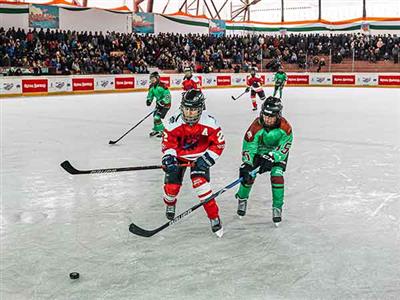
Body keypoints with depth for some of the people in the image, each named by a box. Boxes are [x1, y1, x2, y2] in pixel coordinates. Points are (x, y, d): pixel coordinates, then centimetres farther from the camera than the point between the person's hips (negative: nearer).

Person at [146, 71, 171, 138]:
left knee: (157, 117, -15)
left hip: (165, 103, -9)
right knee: (155, 116, 14)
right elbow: (150, 95, 14)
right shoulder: (152, 87, 0)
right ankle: (156, 130, 36)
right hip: (159, 103, 9)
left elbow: (168, 96, -27)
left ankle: (161, 131, -1)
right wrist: (149, 100, -7)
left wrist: (162, 102, -33)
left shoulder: (162, 86, -25)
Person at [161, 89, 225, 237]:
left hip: (199, 157, -1)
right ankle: (170, 204, 37)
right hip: (179, 156, 2)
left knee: (201, 183, -22)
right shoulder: (174, 122, -22)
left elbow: (219, 143, -13)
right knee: (171, 185, -3)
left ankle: (214, 217, -9)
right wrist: (169, 158, -26)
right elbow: (167, 143, -10)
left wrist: (206, 159, -20)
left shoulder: (209, 122, -24)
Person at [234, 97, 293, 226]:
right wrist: (246, 166, -35)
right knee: (248, 175, -6)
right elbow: (248, 147, -27)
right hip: (259, 151, 1)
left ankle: (277, 207, -2)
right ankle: (242, 199, 22)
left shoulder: (285, 127, -31)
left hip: (277, 153, 0)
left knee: (277, 176, -17)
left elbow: (283, 147, -22)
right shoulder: (256, 127, -31)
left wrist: (271, 158, -32)